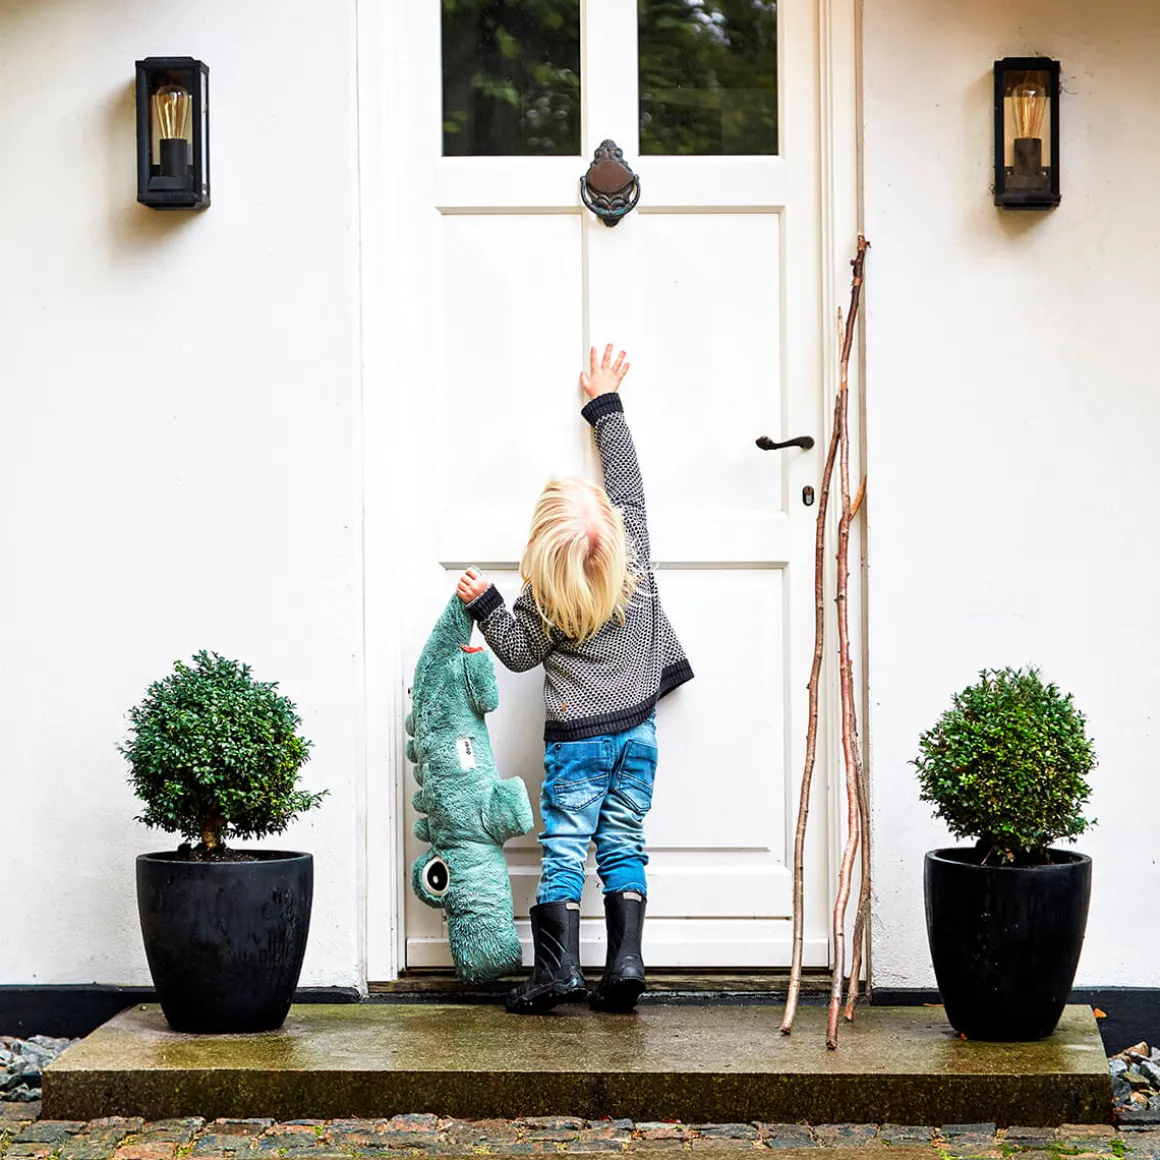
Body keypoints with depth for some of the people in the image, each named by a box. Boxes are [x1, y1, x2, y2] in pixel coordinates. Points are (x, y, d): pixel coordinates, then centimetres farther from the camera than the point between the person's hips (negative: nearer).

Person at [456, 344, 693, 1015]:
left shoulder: (545, 598, -16)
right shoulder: (633, 543, -6)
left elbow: (519, 652, -1)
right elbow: (626, 473, 10)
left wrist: (485, 604, 4)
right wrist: (606, 404, 19)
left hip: (577, 736, -4)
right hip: (638, 728, 4)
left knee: (564, 850, 1)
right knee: (624, 846, 8)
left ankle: (559, 972, -4)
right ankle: (626, 965, 1)